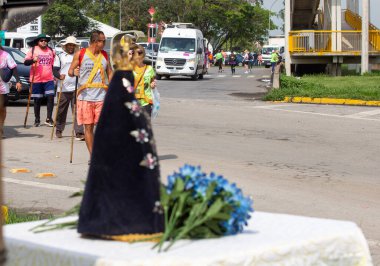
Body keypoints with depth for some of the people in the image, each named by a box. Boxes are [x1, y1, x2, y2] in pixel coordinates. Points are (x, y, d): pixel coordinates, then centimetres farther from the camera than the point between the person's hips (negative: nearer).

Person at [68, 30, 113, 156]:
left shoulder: (105, 55, 9)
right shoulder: (80, 54, 0)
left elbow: (110, 73, 15)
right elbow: (70, 71, 6)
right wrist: (73, 73, -17)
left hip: (101, 97, 2)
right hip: (85, 97, -2)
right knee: (88, 127, 2)